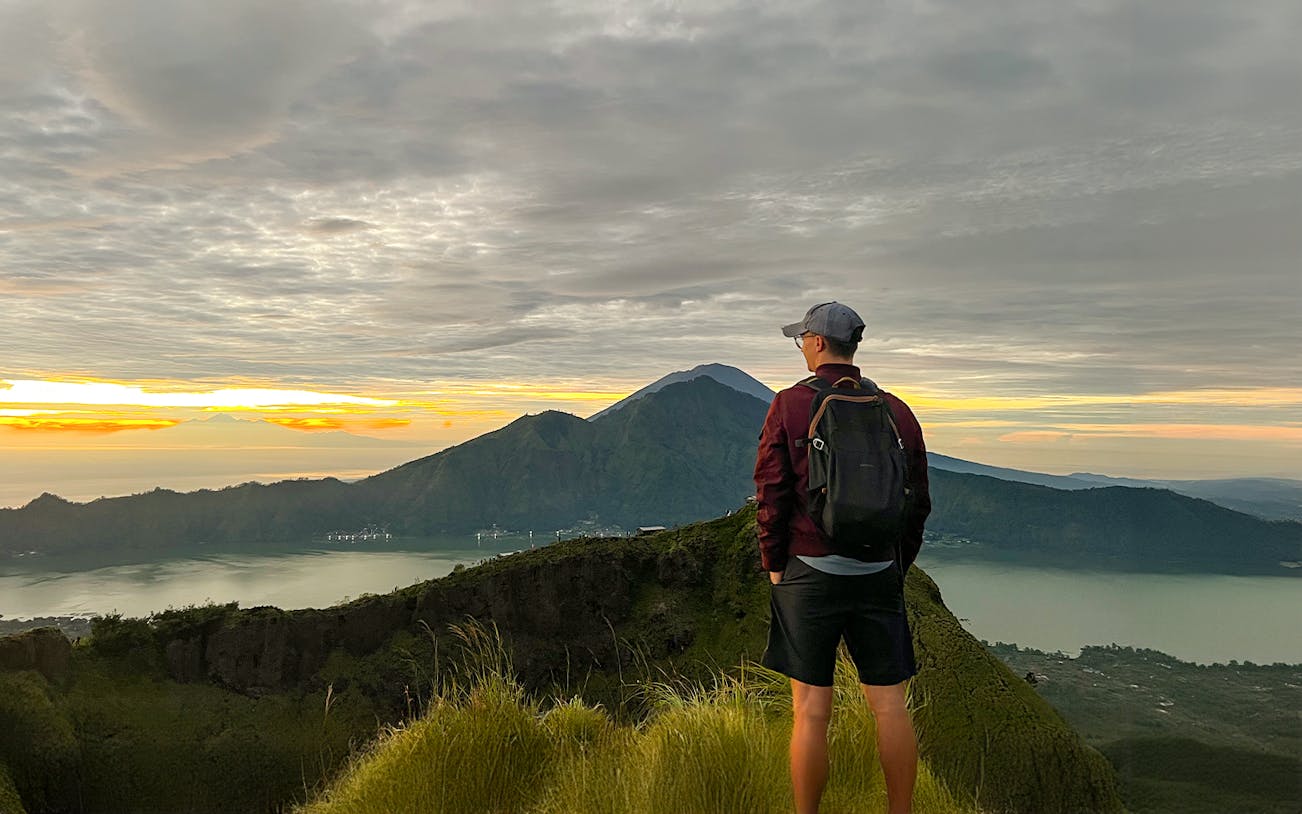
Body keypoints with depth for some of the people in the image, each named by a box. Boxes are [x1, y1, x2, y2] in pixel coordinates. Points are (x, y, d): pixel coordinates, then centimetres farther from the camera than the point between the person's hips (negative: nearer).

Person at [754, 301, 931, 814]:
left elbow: (771, 496, -7)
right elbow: (918, 502, 8)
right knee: (889, 705, 10)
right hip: (879, 574, 4)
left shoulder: (789, 405, -6)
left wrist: (773, 565, 5)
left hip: (810, 571, -3)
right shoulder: (896, 411, 5)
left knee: (811, 711, 4)